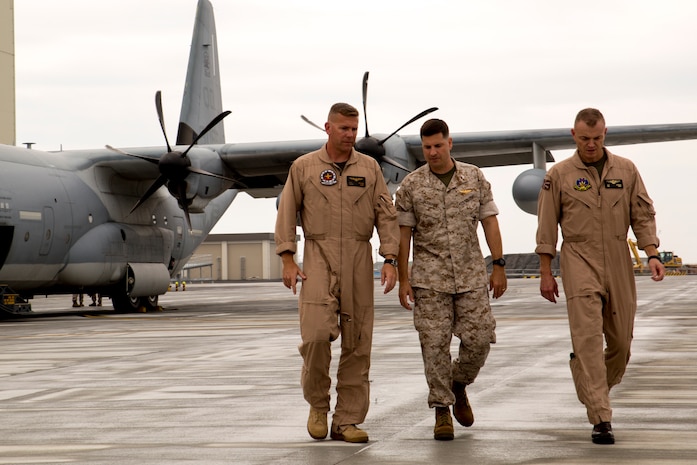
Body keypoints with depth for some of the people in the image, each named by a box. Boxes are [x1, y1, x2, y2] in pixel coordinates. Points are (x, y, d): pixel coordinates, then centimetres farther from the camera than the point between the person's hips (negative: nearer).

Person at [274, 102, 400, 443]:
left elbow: (386, 215, 7)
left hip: (359, 259, 2)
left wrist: (390, 260, -3)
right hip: (319, 257, -2)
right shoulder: (304, 167, 5)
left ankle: (346, 421, 7)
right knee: (316, 333, -16)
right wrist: (288, 259, -4)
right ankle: (317, 404, 7)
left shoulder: (369, 168, 10)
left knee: (357, 343, 0)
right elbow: (286, 213, 5)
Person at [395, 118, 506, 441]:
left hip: (471, 275, 2)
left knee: (479, 339, -2)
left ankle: (458, 384, 26)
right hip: (430, 277, -1)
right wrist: (403, 279, -2)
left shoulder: (475, 178, 6)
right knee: (435, 343, -5)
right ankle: (442, 410, 5)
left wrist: (498, 266, 1)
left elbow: (489, 221, 7)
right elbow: (403, 233, 2)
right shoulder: (411, 185, 1)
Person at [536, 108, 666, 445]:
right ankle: (600, 420, -14)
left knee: (621, 341, 7)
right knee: (588, 338, -12)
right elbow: (547, 228, 3)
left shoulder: (626, 170, 7)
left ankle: (595, 389, 34)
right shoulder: (559, 175, 1)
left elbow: (643, 215, 7)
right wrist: (545, 274, 2)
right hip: (580, 263, -3)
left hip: (619, 264, 3)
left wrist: (652, 255, -6)